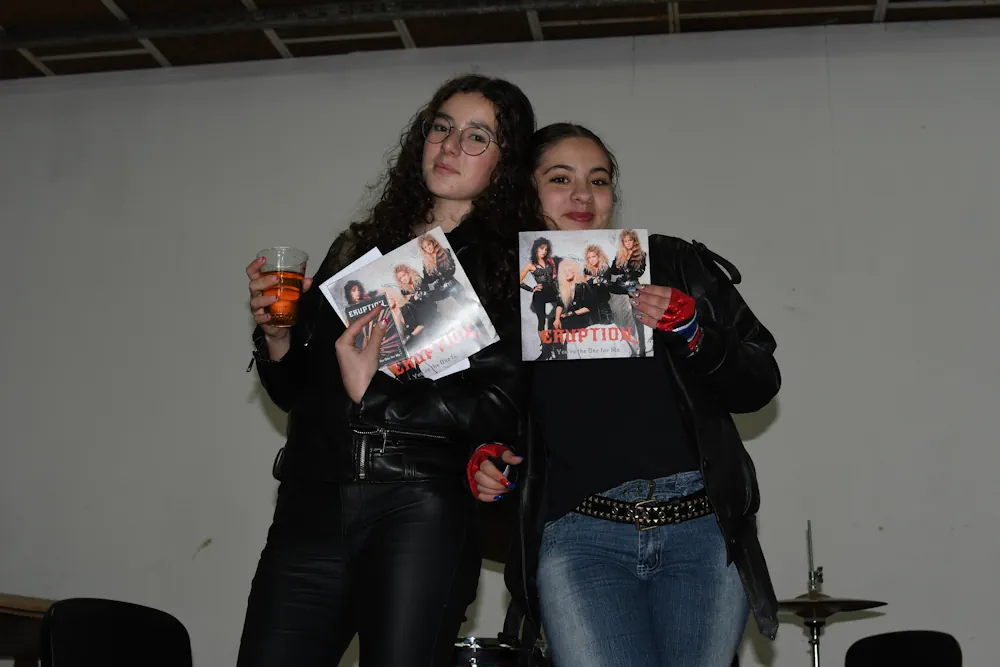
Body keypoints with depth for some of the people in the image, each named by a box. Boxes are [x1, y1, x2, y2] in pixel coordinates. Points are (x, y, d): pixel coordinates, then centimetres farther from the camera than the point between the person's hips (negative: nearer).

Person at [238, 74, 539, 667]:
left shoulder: (513, 267, 4)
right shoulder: (359, 248, 17)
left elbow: (497, 407, -6)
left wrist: (373, 395, -11)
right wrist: (276, 338, -1)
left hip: (423, 511, -4)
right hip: (313, 503, 4)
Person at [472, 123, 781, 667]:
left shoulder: (675, 265, 7)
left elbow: (760, 385, 6)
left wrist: (693, 330, -10)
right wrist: (482, 460, -1)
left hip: (702, 529, 2)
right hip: (579, 535, -1)